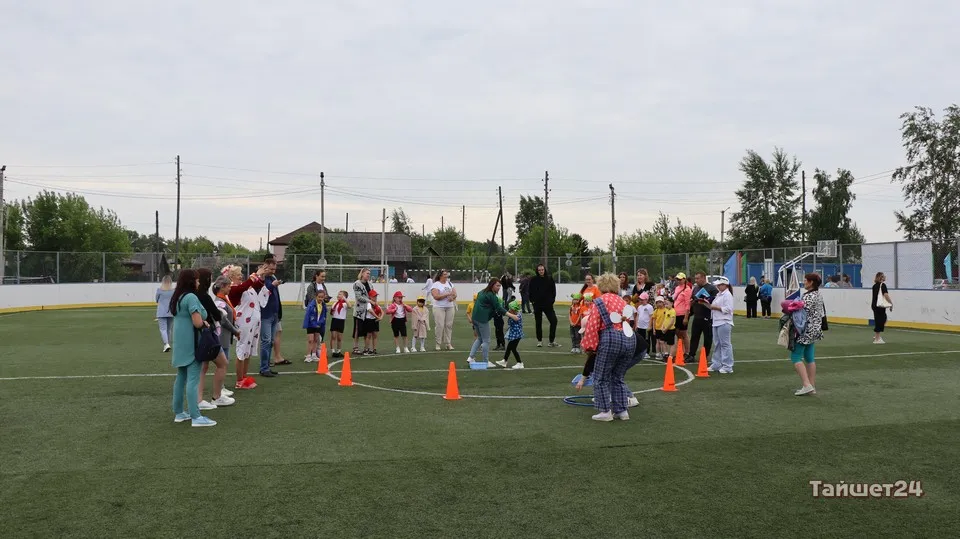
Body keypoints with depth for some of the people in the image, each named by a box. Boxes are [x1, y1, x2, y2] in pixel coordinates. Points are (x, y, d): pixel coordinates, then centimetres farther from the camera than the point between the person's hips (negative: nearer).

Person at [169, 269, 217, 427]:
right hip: (191, 344, -10)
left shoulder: (177, 297, 12)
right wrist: (205, 322, -3)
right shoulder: (191, 297, -17)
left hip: (180, 343, 10)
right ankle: (196, 417, -9)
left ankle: (179, 413, 22)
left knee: (181, 377, 15)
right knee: (193, 380, -9)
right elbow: (198, 323, -23)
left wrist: (201, 321, 12)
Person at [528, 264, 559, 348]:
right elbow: (530, 291, 4)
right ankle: (539, 341, 18)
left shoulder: (549, 279, 0)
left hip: (548, 304, 0)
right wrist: (532, 300, -3)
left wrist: (552, 300, -1)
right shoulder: (534, 280, -2)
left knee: (553, 321, -6)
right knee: (538, 323, 8)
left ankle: (552, 340, 5)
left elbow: (553, 290, 6)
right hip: (537, 305, 0)